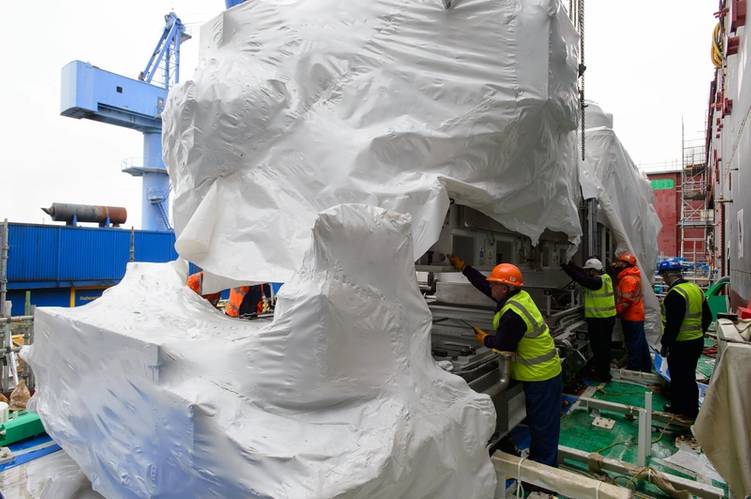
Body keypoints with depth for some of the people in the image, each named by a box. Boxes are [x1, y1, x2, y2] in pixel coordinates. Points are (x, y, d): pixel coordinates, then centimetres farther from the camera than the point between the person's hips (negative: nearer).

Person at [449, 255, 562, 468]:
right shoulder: (521, 296, 0)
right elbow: (483, 284, 7)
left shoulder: (512, 315, -30)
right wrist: (462, 267, 11)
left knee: (543, 423, 4)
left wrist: (485, 339, 1)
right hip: (543, 371, 10)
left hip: (540, 376, -10)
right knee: (537, 419, 23)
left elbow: (504, 344, -18)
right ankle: (536, 457, 38)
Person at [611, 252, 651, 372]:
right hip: (637, 315, 10)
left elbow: (626, 300, -24)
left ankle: (633, 370, 5)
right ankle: (646, 368, 29)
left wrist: (617, 311, -13)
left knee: (634, 345, -2)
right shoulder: (632, 275, 11)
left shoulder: (628, 279, -20)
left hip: (631, 317, -10)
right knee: (641, 344, 18)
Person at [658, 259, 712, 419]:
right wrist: (698, 332, 24)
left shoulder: (675, 294, -23)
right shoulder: (695, 288, 6)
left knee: (680, 378, 6)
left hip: (681, 345, -9)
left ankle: (691, 412, 18)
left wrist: (665, 344, -16)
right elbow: (707, 317, 14)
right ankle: (677, 405, 33)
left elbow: (673, 324, -25)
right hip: (697, 341, 9)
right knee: (688, 376, 19)